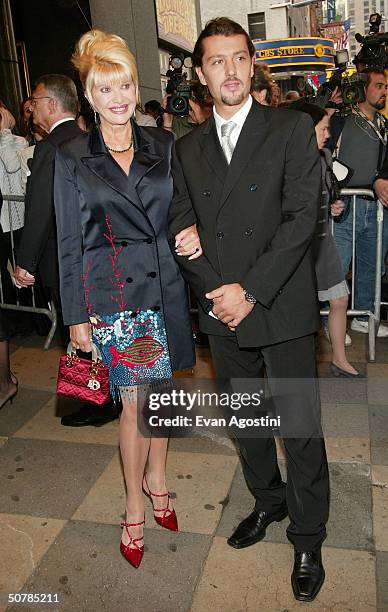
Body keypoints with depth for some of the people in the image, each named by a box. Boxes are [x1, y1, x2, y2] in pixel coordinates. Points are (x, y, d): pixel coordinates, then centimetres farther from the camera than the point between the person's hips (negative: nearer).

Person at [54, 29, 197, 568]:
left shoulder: (164, 145, 6)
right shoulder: (72, 159, 0)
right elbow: (69, 243, 0)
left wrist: (194, 231, -10)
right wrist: (77, 316, -2)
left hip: (166, 288, 3)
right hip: (113, 294, -3)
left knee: (162, 390, 13)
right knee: (134, 400, 0)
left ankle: (156, 475, 37)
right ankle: (136, 505, 22)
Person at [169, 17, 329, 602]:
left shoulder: (293, 128, -3)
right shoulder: (187, 148, 9)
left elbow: (303, 215, -12)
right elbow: (183, 228, 5)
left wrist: (250, 289, -17)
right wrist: (218, 292, -9)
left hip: (283, 309, -4)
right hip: (221, 312, 4)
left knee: (301, 427, 5)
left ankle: (307, 538, 26)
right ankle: (268, 501, 42)